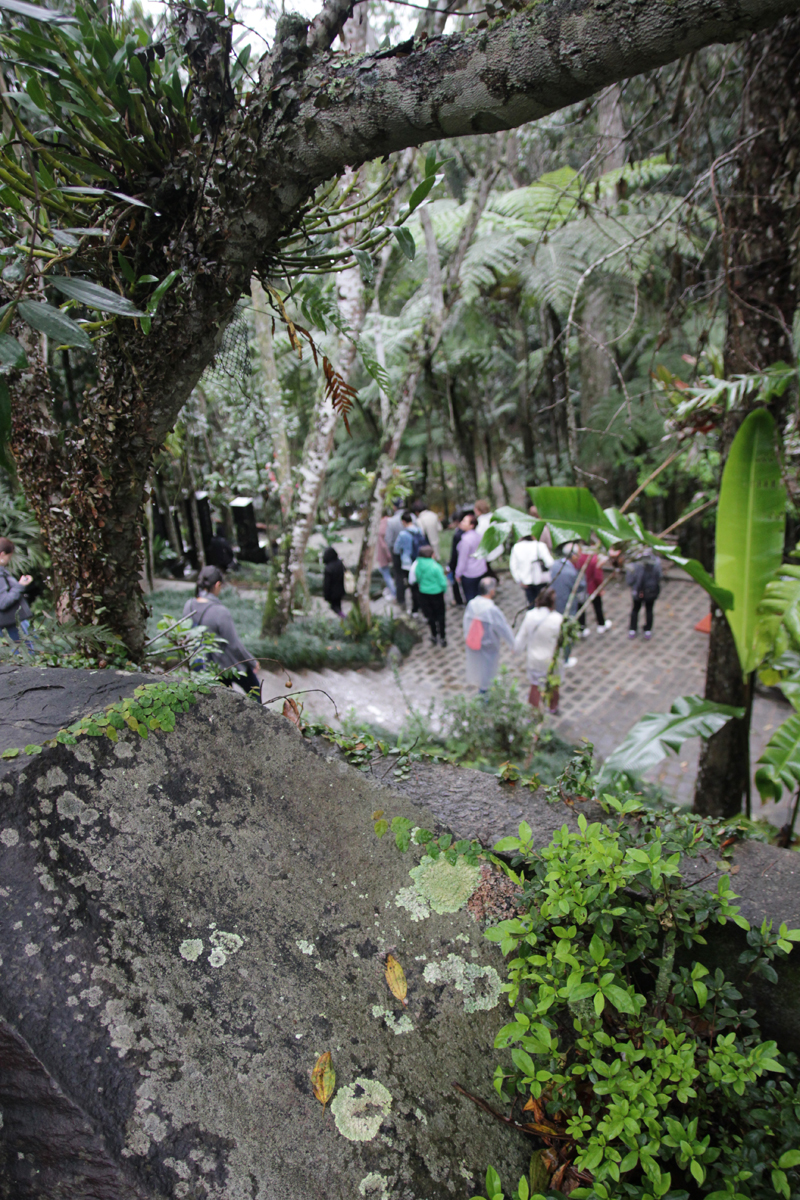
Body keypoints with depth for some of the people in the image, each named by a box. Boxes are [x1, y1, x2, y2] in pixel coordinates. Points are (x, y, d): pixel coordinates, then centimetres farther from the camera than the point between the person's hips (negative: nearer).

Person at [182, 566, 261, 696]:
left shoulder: (188, 606, -11)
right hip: (229, 665, -7)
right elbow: (234, 645, -23)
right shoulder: (220, 612, -31)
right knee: (255, 690, 19)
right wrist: (252, 662, -7)